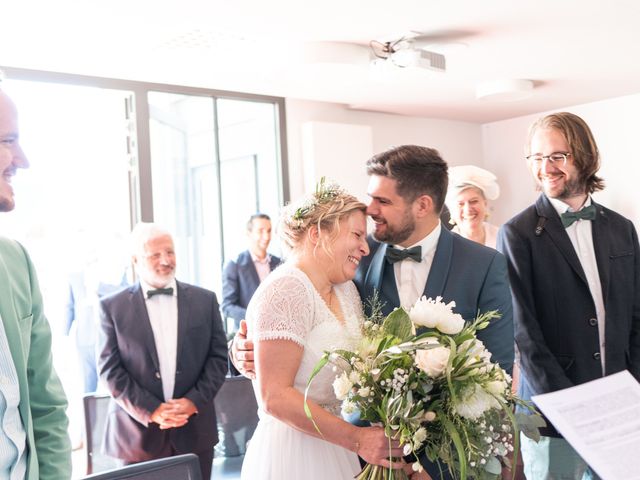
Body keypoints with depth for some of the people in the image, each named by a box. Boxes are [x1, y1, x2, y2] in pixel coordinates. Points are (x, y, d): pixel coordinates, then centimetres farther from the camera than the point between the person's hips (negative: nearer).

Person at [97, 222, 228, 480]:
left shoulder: (204, 300, 6)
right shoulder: (113, 307, 0)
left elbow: (218, 357, 5)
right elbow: (109, 369, -3)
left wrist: (194, 401, -9)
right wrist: (151, 411, -12)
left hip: (195, 431, 2)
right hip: (138, 433, -1)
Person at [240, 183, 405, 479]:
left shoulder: (346, 290, 6)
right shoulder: (286, 292, -18)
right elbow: (274, 397, -22)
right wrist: (356, 438, -22)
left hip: (336, 449, 8)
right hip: (293, 455, -8)